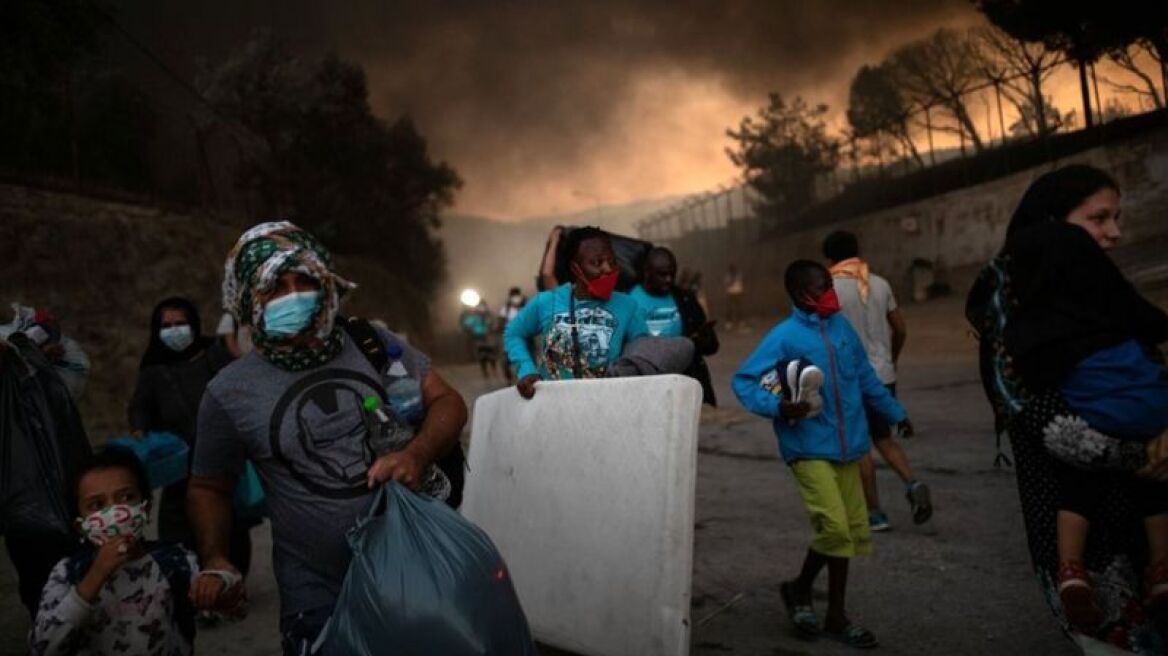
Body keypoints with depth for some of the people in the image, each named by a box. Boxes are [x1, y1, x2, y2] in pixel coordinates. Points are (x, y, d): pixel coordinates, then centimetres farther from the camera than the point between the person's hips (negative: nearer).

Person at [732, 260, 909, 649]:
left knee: (852, 531, 10)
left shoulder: (841, 327, 6)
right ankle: (799, 588, 15)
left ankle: (836, 615, 26)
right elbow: (742, 381, -12)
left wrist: (894, 413, 27)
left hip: (847, 447, 7)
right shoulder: (784, 337, -12)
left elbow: (865, 378, 19)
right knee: (834, 527, -14)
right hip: (809, 449, -6)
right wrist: (778, 407, -26)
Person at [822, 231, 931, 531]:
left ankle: (875, 513, 10)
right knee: (883, 438, 19)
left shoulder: (833, 289, -10)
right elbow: (900, 329, 11)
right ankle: (913, 484, -2)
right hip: (884, 374, 5)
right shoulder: (880, 284, 5)